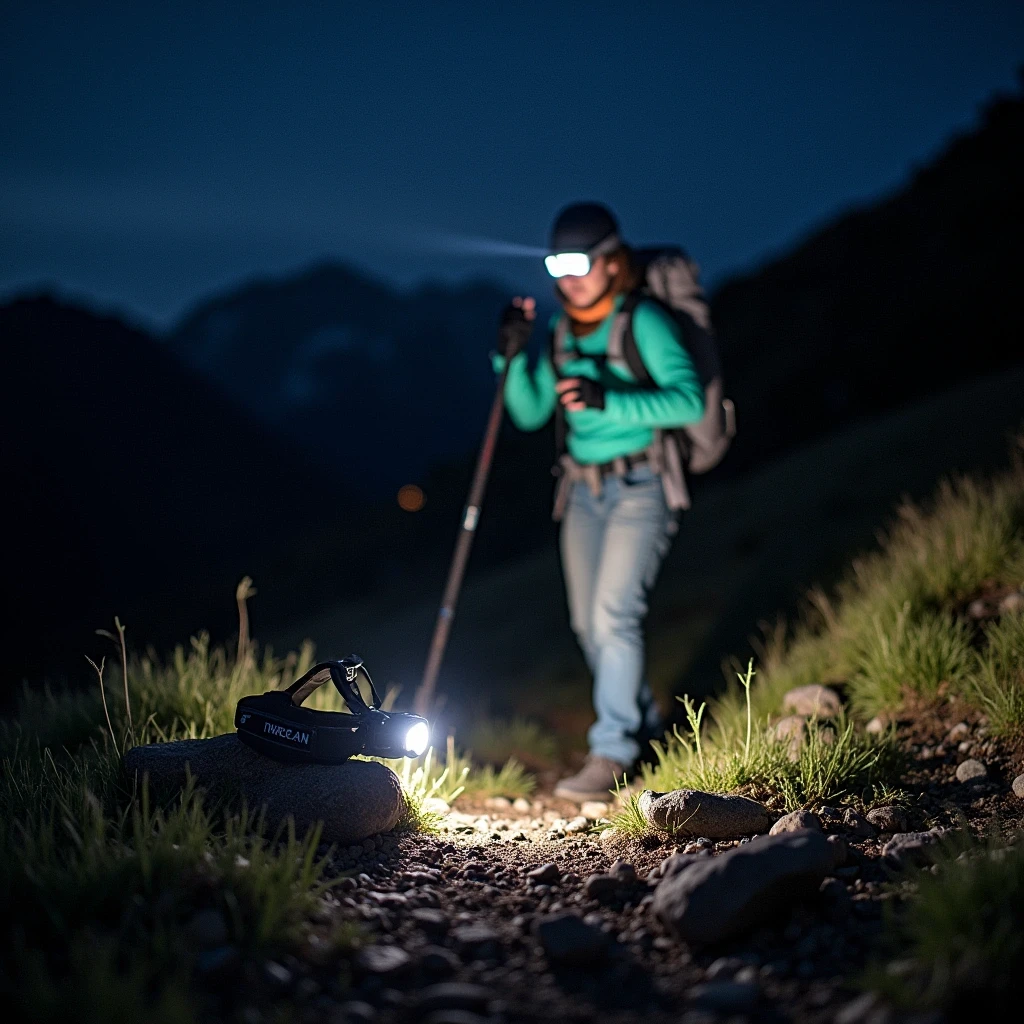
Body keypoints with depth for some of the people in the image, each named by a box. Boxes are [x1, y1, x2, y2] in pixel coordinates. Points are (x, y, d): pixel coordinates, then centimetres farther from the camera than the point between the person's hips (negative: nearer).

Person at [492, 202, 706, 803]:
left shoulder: (643, 321, -11)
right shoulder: (564, 331, 9)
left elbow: (689, 400, -22)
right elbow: (531, 414, 9)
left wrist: (608, 400, -32)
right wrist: (514, 357, -7)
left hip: (639, 487, -7)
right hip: (584, 489, 7)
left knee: (614, 617, -15)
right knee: (589, 624, 11)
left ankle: (612, 754, -9)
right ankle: (643, 723, 31)